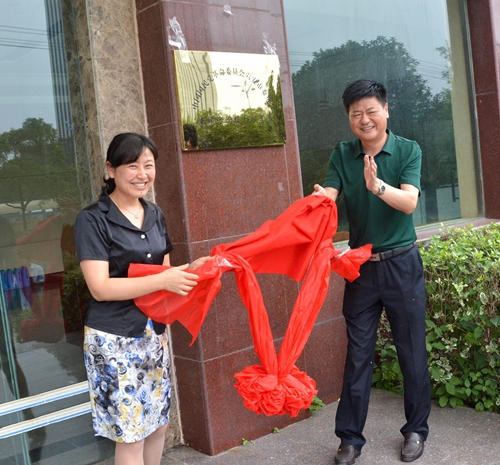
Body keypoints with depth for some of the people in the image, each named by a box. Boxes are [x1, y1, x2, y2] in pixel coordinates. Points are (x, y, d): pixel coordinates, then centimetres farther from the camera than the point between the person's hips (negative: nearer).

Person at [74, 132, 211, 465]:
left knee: (158, 425, 15)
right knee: (130, 435, 1)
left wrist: (191, 269, -5)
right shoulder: (93, 220, -11)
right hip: (115, 340, -6)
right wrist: (163, 281, -24)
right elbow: (100, 288, -18)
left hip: (154, 333, 6)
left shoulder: (155, 215, 9)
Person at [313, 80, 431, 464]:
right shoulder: (342, 155, 2)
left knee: (412, 350, 8)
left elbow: (409, 202, -17)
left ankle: (416, 430, 27)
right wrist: (319, 199, -35)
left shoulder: (408, 150, -3)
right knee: (358, 354, 7)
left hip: (402, 263, -1)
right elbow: (327, 196, -11)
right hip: (361, 265, 2)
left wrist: (377, 186, -36)